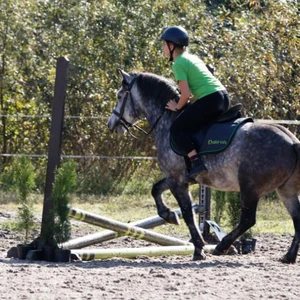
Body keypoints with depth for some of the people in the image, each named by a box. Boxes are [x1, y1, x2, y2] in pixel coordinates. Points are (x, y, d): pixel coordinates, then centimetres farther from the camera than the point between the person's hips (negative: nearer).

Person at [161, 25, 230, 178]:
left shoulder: (178, 64, -6)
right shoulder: (193, 58, 22)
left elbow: (186, 94, -12)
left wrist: (177, 107, 6)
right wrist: (184, 105, 24)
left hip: (210, 100, -9)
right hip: (224, 97, 9)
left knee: (177, 128, -3)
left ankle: (196, 163, -15)